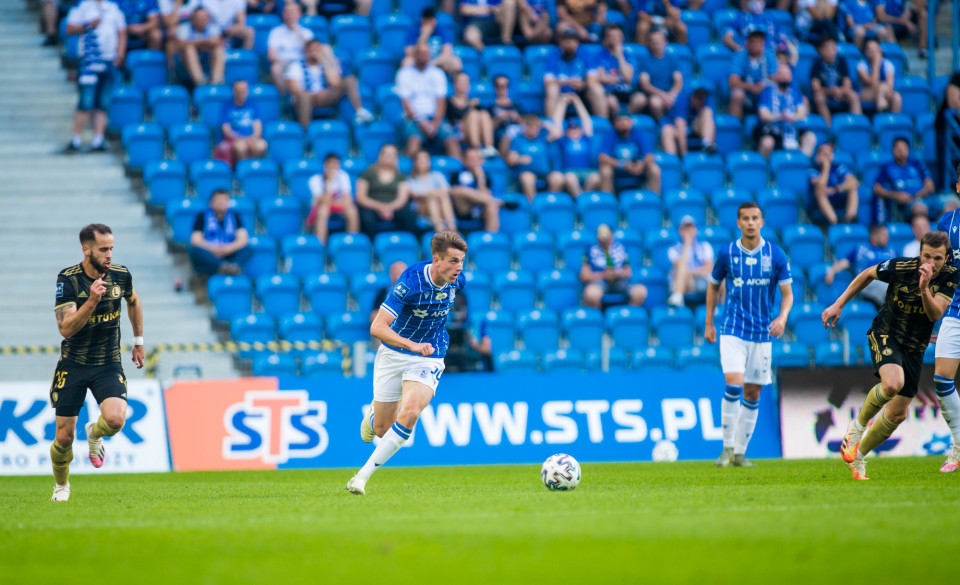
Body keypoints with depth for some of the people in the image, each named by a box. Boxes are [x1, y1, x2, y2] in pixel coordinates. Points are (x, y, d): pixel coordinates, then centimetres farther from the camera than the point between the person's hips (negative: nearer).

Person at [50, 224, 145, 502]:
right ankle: (61, 486, 30)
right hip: (73, 365, -1)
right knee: (64, 437, 0)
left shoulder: (121, 275, -5)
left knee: (115, 419, -25)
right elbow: (66, 329, -24)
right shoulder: (68, 279, -15)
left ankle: (94, 433, 12)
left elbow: (133, 302, 20)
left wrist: (138, 340, 23)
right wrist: (92, 301, -36)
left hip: (108, 364, 2)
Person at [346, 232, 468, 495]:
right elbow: (377, 327, -29)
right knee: (382, 429, 7)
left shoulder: (457, 279, -9)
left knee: (409, 414, -25)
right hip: (393, 354, -2)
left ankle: (363, 475, -17)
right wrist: (412, 345, -42)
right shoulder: (411, 281, -26)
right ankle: (375, 413, 47)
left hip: (429, 359, 2)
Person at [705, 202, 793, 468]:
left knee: (752, 394, 5)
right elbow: (713, 286, 14)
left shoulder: (776, 255, -1)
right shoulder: (726, 253, 0)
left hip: (762, 333, 2)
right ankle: (727, 447, -8)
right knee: (734, 385, -18)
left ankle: (740, 452, 16)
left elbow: (787, 293, 2)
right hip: (732, 331, -2)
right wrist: (709, 323, 12)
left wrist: (782, 317, -18)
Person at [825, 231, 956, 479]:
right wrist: (838, 305, 2)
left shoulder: (950, 276, -14)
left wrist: (924, 289, -42)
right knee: (893, 382, -34)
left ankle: (858, 457, 28)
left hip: (915, 347, 4)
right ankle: (858, 425, -7)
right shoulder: (900, 267, -18)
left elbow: (935, 314, -24)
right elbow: (868, 275, 1)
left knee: (898, 414, 6)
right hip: (885, 334, -4)